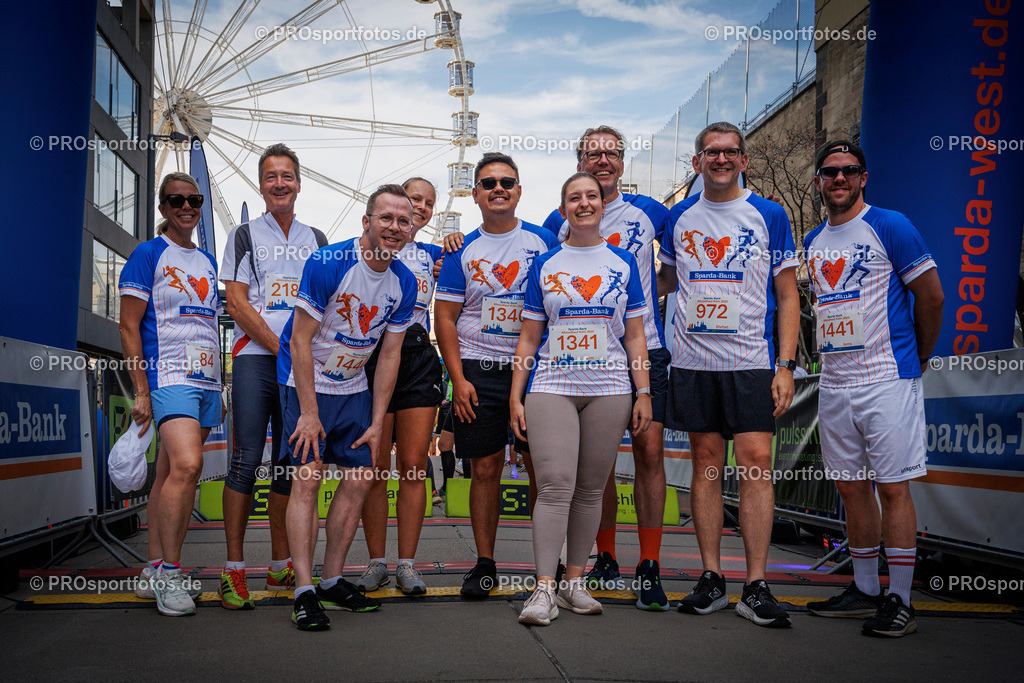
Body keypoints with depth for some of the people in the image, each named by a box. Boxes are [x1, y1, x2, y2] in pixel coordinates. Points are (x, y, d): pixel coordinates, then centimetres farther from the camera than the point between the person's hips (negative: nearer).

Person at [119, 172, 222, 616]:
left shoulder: (207, 262, 19)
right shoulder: (148, 255, 0)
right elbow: (129, 327, -4)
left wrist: (219, 388, 20)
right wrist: (141, 391, -11)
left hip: (206, 379, 6)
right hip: (168, 376, -6)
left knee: (170, 474, 8)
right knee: (186, 464, -21)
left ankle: (155, 570, 15)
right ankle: (168, 572, -12)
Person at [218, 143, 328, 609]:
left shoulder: (316, 239, 18)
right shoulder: (245, 235, 8)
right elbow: (236, 302, -2)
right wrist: (281, 347, -10)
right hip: (255, 359, -3)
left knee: (289, 465, 6)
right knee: (246, 461, -8)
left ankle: (281, 566, 14)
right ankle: (234, 570, -4)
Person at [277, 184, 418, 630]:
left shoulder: (404, 283, -3)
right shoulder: (326, 264, -21)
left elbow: (389, 354, 3)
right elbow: (301, 341, -19)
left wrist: (377, 421, 0)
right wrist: (309, 413, -20)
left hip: (354, 388, 6)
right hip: (307, 384, -6)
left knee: (359, 479, 3)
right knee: (308, 478, -13)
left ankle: (332, 583, 15)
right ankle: (304, 592, -9)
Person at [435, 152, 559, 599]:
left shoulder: (544, 242, 4)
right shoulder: (462, 250, 6)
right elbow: (445, 317, 5)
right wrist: (458, 379, -4)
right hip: (479, 373, 1)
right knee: (485, 469, 4)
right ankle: (484, 564, 14)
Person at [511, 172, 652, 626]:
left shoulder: (623, 263, 11)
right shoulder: (545, 265, 9)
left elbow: (635, 336, 11)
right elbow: (529, 339, 9)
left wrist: (644, 393, 3)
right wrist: (515, 397, 3)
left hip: (609, 390, 1)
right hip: (551, 387, -1)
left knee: (590, 489, 4)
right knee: (554, 486, -11)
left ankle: (575, 580, 14)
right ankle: (545, 588, -10)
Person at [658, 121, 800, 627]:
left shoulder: (769, 215, 4)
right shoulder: (680, 217, 10)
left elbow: (787, 295, 2)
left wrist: (786, 364, -5)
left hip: (752, 362, -2)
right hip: (693, 360, 2)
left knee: (756, 461, -8)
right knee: (706, 463, 4)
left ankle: (755, 588, -3)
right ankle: (711, 580, 11)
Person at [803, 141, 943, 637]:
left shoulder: (890, 227, -6)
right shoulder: (813, 242, 13)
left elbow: (931, 296, -3)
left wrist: (919, 358, 5)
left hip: (887, 380, -6)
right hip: (834, 383, 7)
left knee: (893, 486, -4)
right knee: (851, 487, 11)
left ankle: (900, 602, 3)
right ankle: (865, 590, 22)